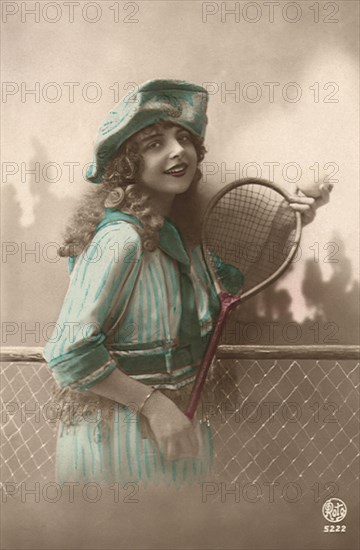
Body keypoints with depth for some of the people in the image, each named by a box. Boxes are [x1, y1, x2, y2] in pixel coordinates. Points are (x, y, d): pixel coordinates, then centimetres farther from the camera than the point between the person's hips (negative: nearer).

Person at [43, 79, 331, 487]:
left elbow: (233, 278, 16)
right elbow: (69, 352, -27)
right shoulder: (121, 238, -24)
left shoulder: (181, 232, 0)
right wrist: (154, 404, -22)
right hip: (118, 435, -8)